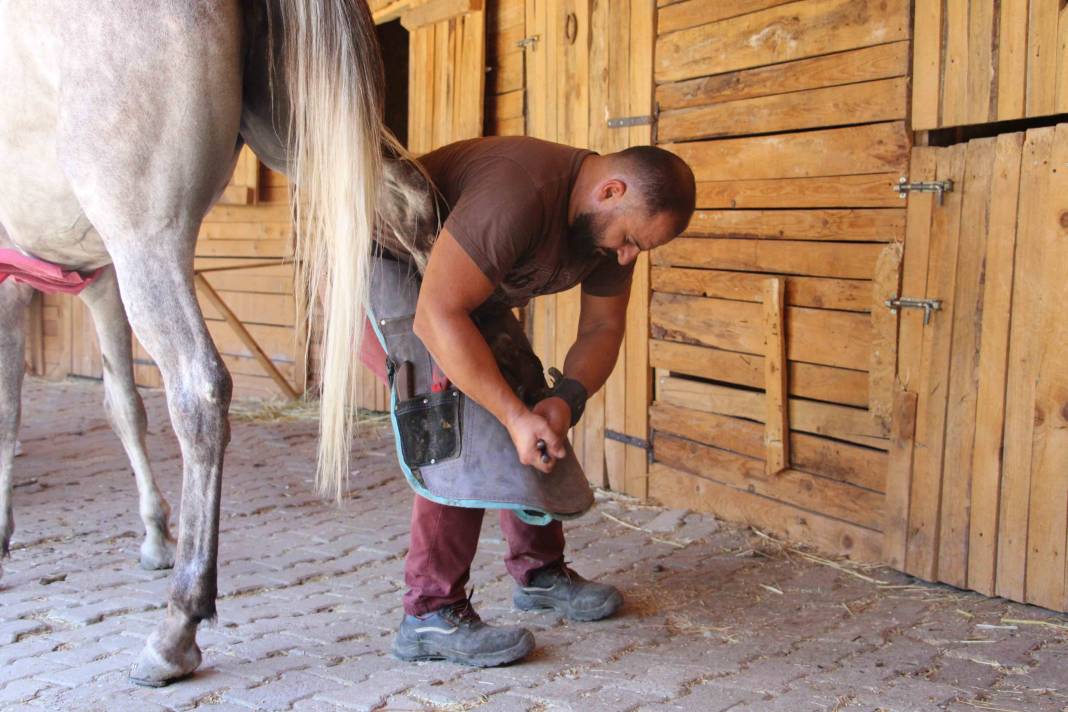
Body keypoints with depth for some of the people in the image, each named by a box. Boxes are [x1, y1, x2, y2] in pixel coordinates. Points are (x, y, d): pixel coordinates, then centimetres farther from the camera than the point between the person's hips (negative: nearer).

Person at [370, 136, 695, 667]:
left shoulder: (612, 222, -10)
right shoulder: (519, 192, -38)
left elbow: (602, 329, -4)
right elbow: (437, 316, -40)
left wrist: (566, 400, -24)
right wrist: (514, 415, -40)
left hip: (465, 288, 9)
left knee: (532, 407, 4)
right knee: (461, 418, -22)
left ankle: (539, 572, 20)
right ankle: (430, 614, -16)